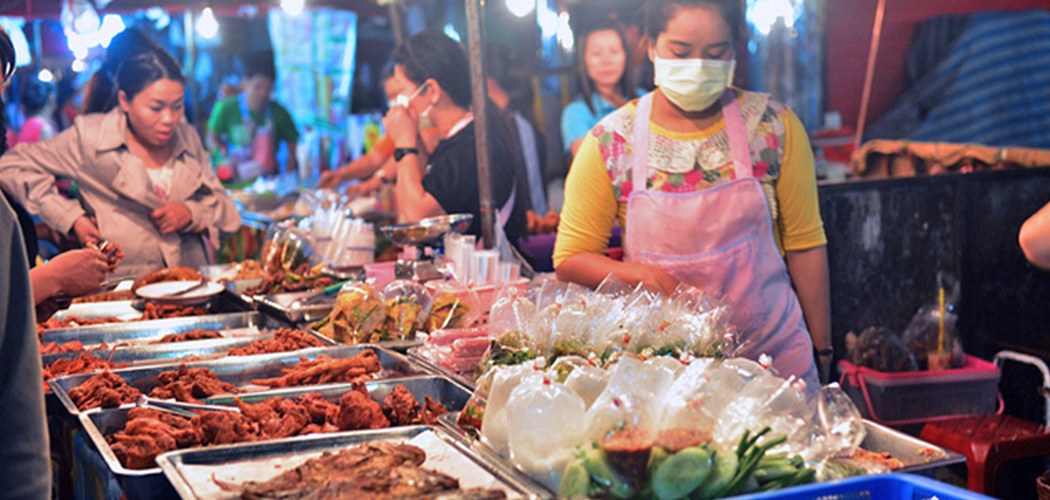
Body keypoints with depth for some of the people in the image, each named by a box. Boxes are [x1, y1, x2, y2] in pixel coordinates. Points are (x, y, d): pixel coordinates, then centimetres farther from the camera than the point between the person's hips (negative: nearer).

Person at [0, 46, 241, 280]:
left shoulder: (187, 137, 14)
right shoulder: (90, 138, 0)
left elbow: (222, 205, 20)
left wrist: (191, 214, -3)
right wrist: (72, 218, -4)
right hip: (119, 285, -3)